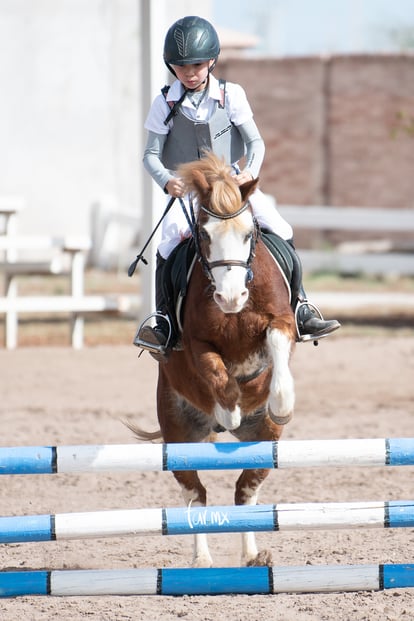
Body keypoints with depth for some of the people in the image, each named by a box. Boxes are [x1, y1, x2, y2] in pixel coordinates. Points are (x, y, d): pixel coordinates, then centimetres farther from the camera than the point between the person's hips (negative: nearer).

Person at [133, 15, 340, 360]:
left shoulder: (231, 95, -2)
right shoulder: (165, 104, -3)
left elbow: (255, 142, -3)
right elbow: (151, 154, -3)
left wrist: (250, 172, -23)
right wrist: (166, 180, -25)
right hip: (186, 189, -1)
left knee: (281, 232, -14)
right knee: (170, 241, -29)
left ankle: (300, 309, -3)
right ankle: (163, 320, -20)